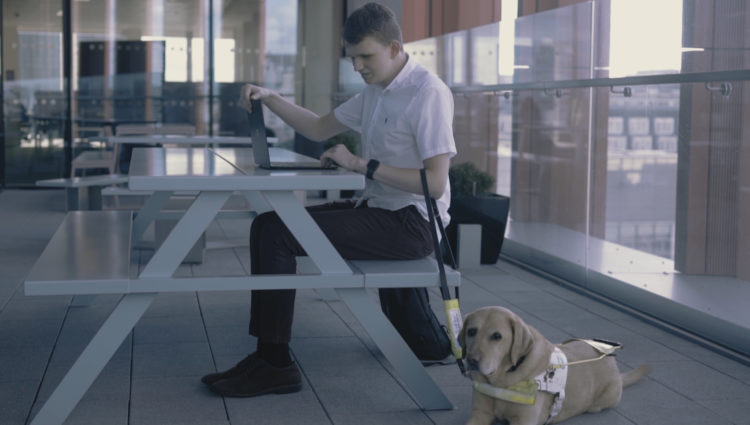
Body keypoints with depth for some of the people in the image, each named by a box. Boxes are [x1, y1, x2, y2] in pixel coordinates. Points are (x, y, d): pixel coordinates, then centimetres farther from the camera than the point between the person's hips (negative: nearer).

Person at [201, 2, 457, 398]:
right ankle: (266, 354, -2)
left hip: (409, 224, -9)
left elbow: (435, 182, -22)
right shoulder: (375, 92, 14)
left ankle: (275, 363, -10)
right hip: (378, 211, 10)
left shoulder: (428, 93, -15)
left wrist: (361, 164, -23)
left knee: (277, 233, -17)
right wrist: (269, 98, 10)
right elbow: (320, 128, 25)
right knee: (265, 225, 2)